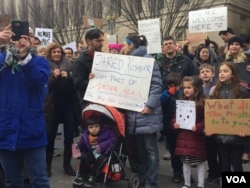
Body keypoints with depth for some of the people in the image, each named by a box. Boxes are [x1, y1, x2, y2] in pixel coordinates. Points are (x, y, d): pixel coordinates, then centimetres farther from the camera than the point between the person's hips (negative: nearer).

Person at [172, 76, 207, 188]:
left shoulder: (203, 102, -10)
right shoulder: (181, 101, 7)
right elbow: (175, 116, 13)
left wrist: (198, 127, -24)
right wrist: (174, 123, -6)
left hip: (197, 137, -5)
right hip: (183, 136, 5)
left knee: (200, 161, 9)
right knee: (185, 161, 14)